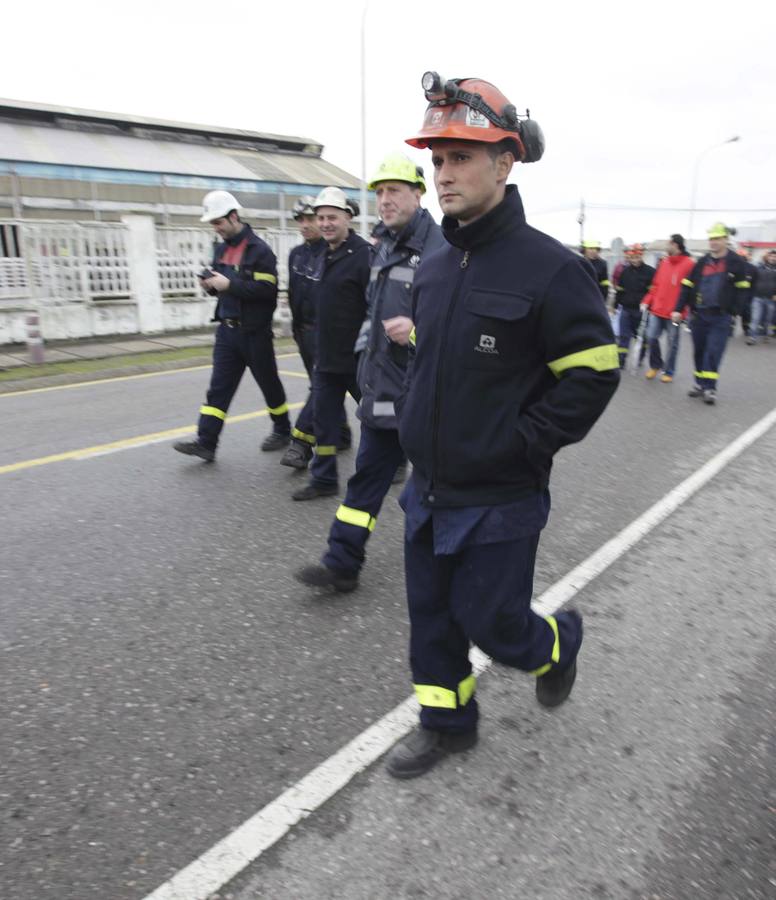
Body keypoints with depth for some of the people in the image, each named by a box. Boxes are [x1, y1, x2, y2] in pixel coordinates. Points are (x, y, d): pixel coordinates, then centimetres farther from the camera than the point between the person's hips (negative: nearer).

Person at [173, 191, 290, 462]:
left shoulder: (259, 249, -11)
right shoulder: (221, 249, 13)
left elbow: (268, 289, -21)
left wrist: (229, 284, -22)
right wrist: (211, 283, -3)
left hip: (254, 331, -6)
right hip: (227, 328, 7)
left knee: (268, 382, 9)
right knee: (219, 387, 1)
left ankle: (282, 431, 28)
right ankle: (206, 442, 0)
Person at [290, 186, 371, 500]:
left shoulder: (364, 254, -15)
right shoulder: (325, 256, 13)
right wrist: (320, 349, 20)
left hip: (358, 359, -8)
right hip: (326, 357, 8)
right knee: (323, 419, 10)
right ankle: (323, 480, 21)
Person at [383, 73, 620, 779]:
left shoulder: (549, 267, -15)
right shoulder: (433, 269, 7)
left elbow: (595, 372, -15)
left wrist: (521, 443, -17)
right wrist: (412, 419, 7)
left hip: (498, 499, -6)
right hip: (428, 488, 7)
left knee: (491, 622, 8)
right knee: (431, 614, 16)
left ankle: (558, 643, 42)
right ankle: (447, 723, 39)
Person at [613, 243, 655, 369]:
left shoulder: (650, 272, -5)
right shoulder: (625, 271, 8)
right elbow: (619, 290, 15)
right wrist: (615, 305, 15)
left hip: (641, 310, -3)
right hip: (626, 309, 3)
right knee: (624, 336, 1)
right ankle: (620, 361, 3)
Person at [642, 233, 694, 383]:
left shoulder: (689, 264, -7)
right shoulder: (663, 262, 11)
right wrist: (647, 301, 8)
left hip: (674, 313, -5)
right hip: (657, 309, 5)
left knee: (672, 343, 5)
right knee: (651, 337, 2)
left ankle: (668, 372, 18)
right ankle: (655, 365, 23)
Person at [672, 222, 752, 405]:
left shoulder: (735, 262, -1)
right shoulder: (702, 262, 8)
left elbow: (742, 289, 1)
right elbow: (687, 286, 7)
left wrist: (732, 312, -6)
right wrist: (679, 310, -1)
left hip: (721, 317, -4)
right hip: (699, 315, 4)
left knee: (714, 352, -8)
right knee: (699, 351, 10)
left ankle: (710, 388, -5)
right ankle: (700, 383, 22)